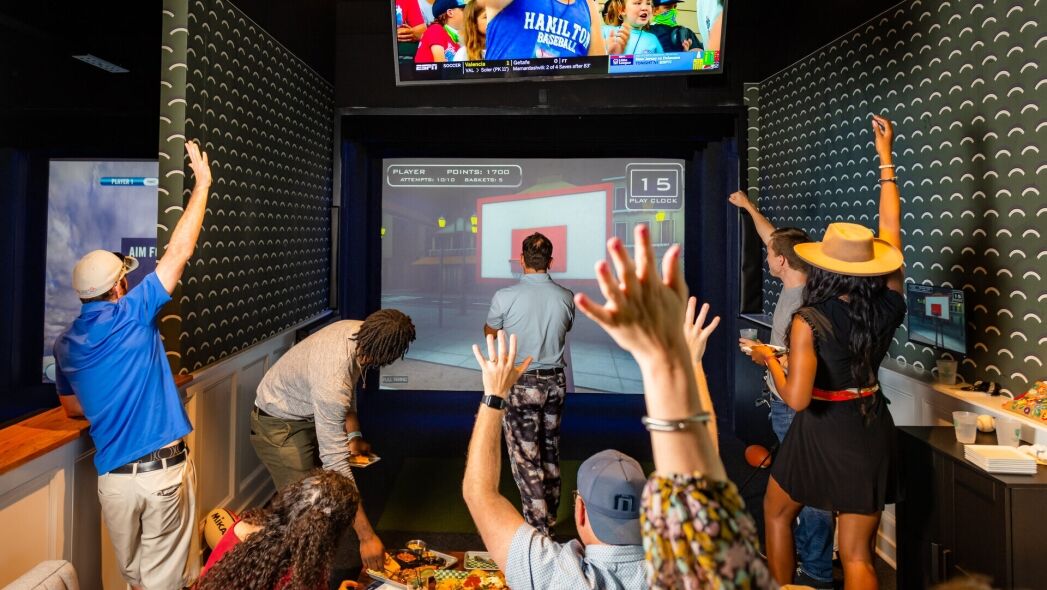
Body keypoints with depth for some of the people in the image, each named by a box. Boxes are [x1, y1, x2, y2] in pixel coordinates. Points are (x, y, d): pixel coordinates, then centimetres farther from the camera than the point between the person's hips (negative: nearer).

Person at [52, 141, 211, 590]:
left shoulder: (65, 344, 6)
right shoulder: (132, 315, -11)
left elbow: (72, 408, 19)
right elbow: (179, 252, -10)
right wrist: (202, 183, -4)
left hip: (113, 477, 5)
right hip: (163, 469, -5)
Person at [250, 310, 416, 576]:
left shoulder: (357, 331, -19)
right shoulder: (332, 382, -41)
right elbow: (335, 464, -39)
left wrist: (354, 434, -1)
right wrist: (367, 536, -36)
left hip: (310, 414, 7)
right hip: (279, 426, -7)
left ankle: (349, 572, 23)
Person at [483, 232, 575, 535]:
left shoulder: (505, 297, -16)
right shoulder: (566, 298, -5)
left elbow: (489, 331, 4)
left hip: (521, 384, -5)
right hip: (555, 381, 5)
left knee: (525, 457, 3)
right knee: (550, 451, 18)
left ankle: (538, 526, 5)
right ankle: (550, 516, 32)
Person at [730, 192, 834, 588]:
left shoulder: (805, 304, -24)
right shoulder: (790, 289, 3)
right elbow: (774, 238, 19)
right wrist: (748, 206, 29)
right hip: (785, 406, 10)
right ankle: (802, 556, 38)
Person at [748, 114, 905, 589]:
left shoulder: (809, 322, -20)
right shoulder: (887, 304, -7)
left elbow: (796, 399, -24)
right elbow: (891, 227, 4)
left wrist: (769, 360, -5)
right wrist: (885, 157, 11)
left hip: (822, 433, -4)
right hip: (873, 430, 4)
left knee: (776, 512, 25)